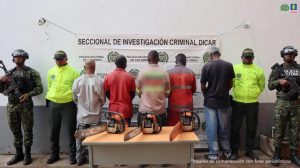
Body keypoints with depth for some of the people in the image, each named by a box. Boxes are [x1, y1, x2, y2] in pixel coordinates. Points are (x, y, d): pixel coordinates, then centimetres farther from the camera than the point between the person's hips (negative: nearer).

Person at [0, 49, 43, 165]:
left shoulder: (32, 72, -1)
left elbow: (39, 88, -4)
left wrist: (29, 94, -19)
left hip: (26, 105, -4)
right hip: (11, 105, 4)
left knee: (27, 130, 3)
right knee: (15, 130, 12)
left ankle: (27, 154, 15)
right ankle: (18, 153, 25)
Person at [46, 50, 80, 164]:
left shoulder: (73, 72, -5)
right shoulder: (51, 72, 8)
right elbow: (49, 87, 18)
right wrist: (51, 97, 14)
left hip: (68, 104, -4)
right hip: (53, 104, 4)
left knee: (71, 130, 3)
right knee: (54, 130, 13)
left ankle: (73, 154, 17)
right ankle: (54, 154, 29)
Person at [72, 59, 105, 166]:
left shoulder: (77, 81, -11)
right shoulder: (98, 81, -18)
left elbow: (75, 99, 2)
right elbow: (103, 99, -7)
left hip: (81, 115, 2)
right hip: (95, 116, -2)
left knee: (80, 137, 17)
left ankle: (80, 159, 29)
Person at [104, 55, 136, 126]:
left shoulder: (108, 77, -5)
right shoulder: (130, 77, -8)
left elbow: (107, 94, 3)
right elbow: (133, 94, 0)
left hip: (113, 109, 2)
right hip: (126, 109, -1)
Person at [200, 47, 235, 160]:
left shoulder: (206, 66, -9)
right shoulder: (228, 65, -2)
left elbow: (202, 87, -4)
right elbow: (230, 84, 6)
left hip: (210, 101, -2)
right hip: (224, 101, 3)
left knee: (211, 128, 5)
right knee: (224, 127, 14)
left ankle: (213, 154, 12)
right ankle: (226, 152, 27)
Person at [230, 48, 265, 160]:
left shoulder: (258, 70, 5)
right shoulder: (235, 68, -1)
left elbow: (261, 86, 12)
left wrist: (253, 94, 4)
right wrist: (236, 93, 2)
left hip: (253, 103, 2)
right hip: (238, 103, -2)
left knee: (251, 128, 10)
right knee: (235, 128, 4)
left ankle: (249, 151, 25)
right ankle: (234, 151, 17)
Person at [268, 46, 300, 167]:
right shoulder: (277, 69, 2)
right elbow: (270, 85, 2)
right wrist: (279, 81, -15)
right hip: (281, 103, -2)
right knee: (279, 129, 3)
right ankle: (277, 153, 14)